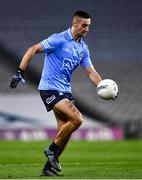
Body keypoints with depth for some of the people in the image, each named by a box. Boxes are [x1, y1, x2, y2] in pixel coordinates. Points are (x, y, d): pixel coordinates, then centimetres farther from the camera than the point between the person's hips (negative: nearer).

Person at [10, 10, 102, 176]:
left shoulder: (83, 48, 11)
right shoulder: (59, 40, -11)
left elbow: (91, 72, 12)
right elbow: (33, 50, -11)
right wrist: (20, 72, -17)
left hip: (65, 91, 8)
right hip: (49, 88, -8)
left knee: (65, 132, 2)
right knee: (77, 119, -22)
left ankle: (49, 167, 14)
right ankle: (52, 149, -5)